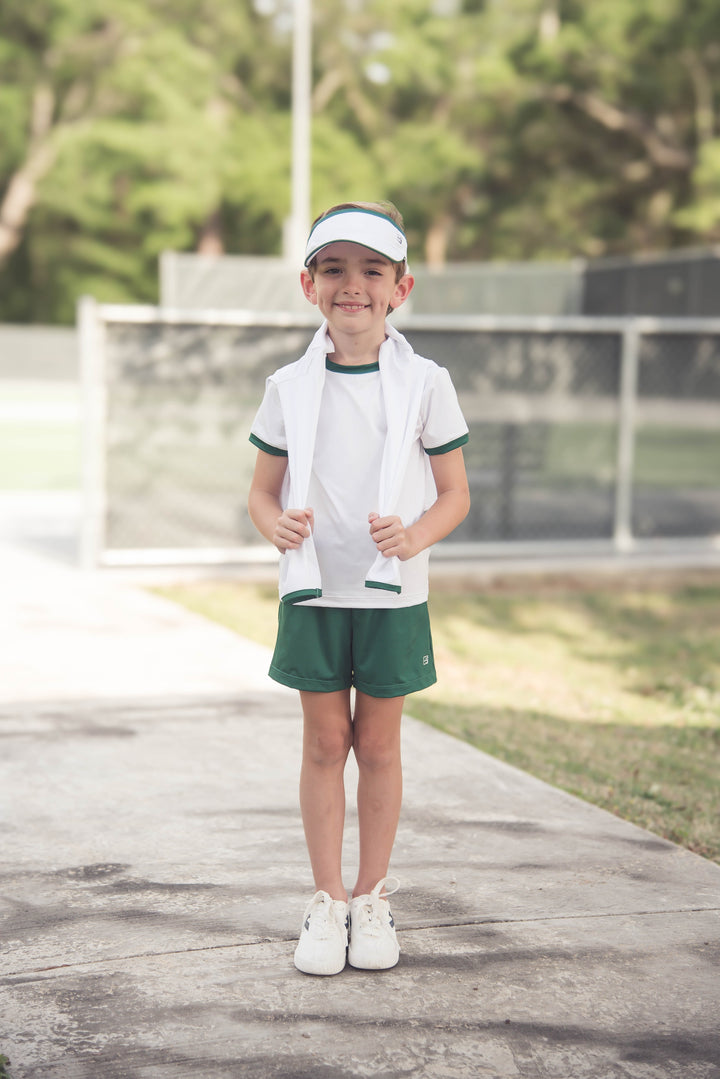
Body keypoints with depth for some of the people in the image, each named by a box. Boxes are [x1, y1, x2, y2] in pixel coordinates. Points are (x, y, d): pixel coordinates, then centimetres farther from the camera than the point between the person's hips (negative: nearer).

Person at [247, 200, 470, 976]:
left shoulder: (424, 384, -2)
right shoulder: (290, 387, 1)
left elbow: (455, 493, 1)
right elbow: (262, 490, 7)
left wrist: (415, 536, -19)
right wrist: (276, 524, -16)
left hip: (392, 596, -1)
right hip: (313, 592, 1)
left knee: (378, 745, 7)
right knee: (325, 742, 6)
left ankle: (372, 902, 21)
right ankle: (327, 903, 18)